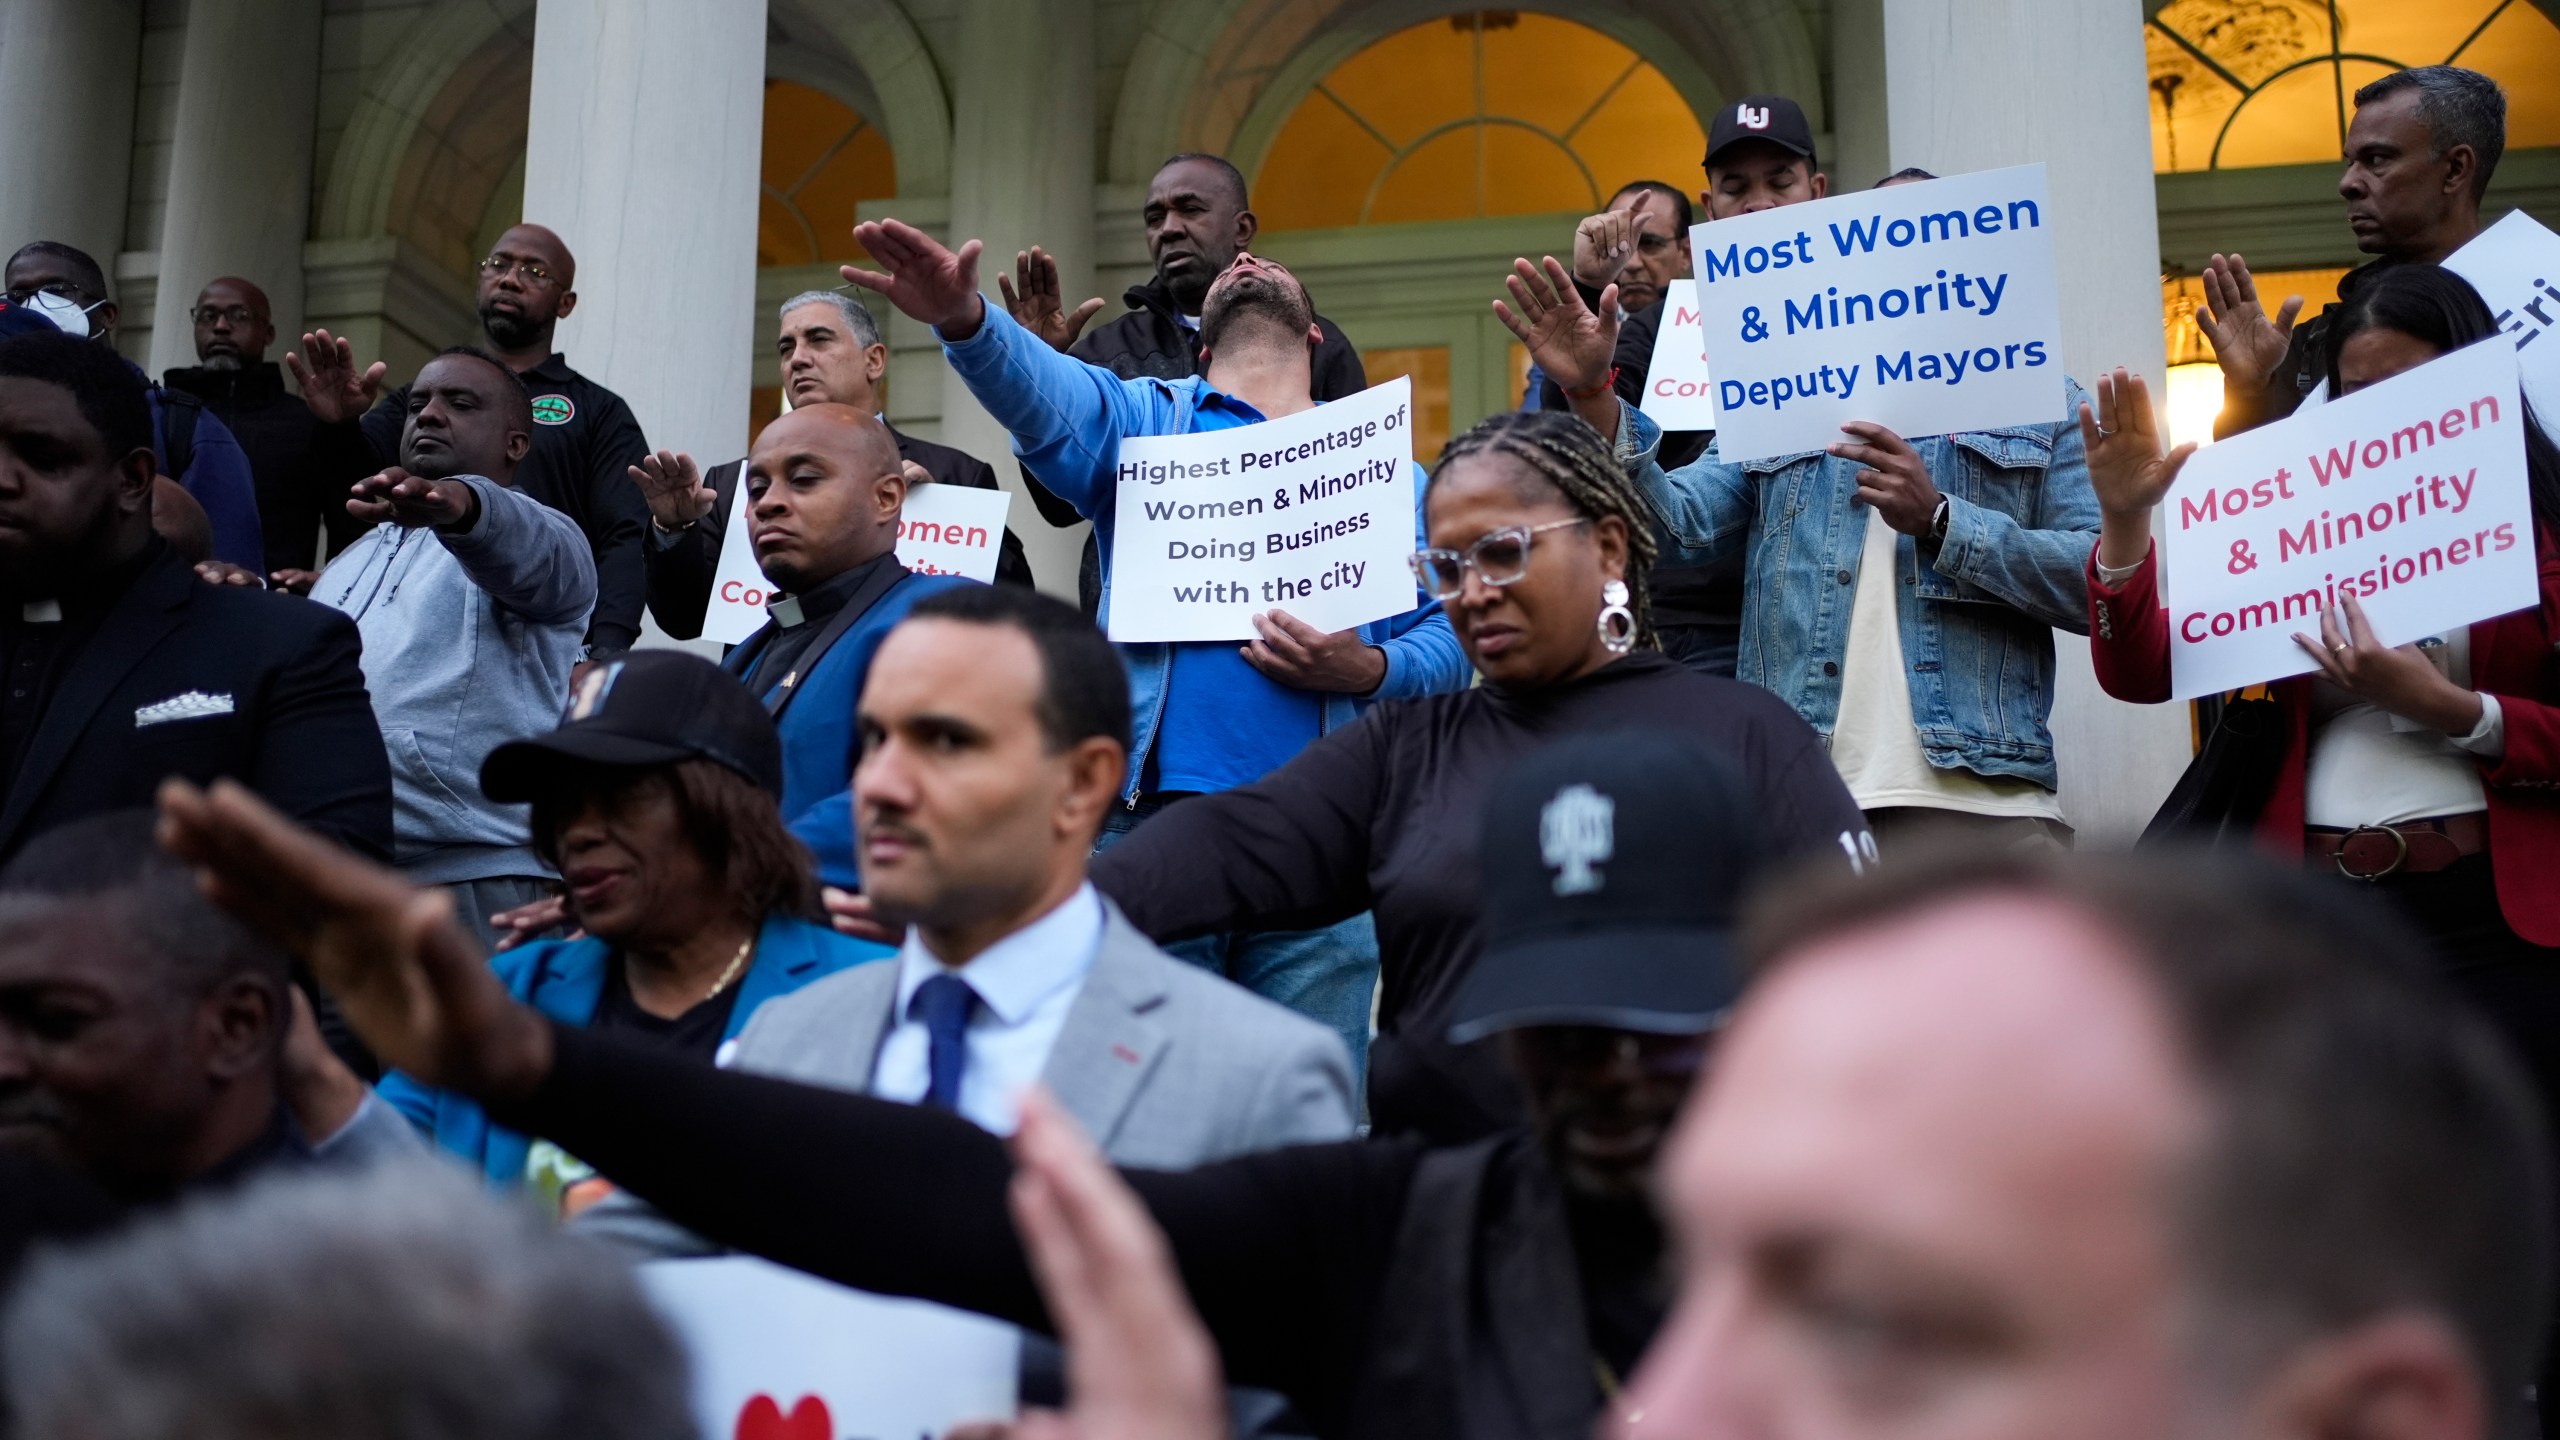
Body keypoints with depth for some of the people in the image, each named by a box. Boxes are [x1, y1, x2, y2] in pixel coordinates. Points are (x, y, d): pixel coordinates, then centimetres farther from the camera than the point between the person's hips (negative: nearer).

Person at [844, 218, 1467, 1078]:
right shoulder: (1145, 419, 15)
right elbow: (1038, 391, -6)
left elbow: (1450, 638, 12)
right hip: (1150, 815, -1)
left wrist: (1366, 669, -10)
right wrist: (963, 317, -28)